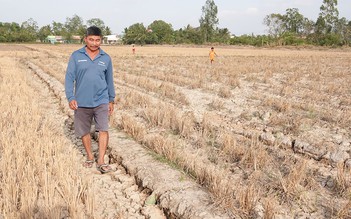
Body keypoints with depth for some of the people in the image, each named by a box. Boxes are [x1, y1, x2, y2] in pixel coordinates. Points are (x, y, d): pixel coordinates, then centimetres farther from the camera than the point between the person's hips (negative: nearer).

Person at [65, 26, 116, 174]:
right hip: (81, 102, 0)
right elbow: (69, 77, -3)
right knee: (84, 131, 11)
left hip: (101, 101, 0)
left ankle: (101, 161, -6)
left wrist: (111, 100, 15)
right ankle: (89, 157, 31)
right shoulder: (76, 56, 0)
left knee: (103, 129, -12)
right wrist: (70, 97, -13)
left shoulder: (106, 58, 5)